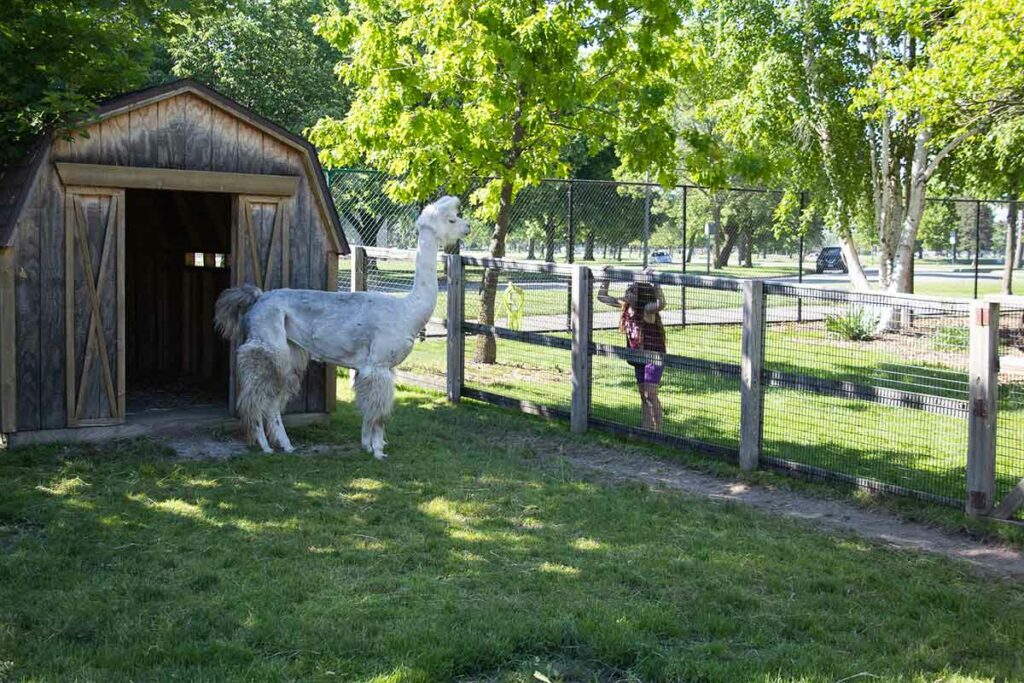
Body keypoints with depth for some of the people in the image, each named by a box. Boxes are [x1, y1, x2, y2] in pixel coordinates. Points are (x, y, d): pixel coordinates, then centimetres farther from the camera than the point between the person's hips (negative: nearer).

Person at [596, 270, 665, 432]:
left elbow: (661, 303, -46)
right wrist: (605, 278, 1)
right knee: (643, 395, 12)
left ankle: (658, 432, -5)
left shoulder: (648, 309, -21)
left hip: (653, 356, -8)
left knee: (650, 394, -10)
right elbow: (602, 297, 10)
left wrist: (654, 282, -46)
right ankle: (646, 431, 19)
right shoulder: (627, 306, -1)